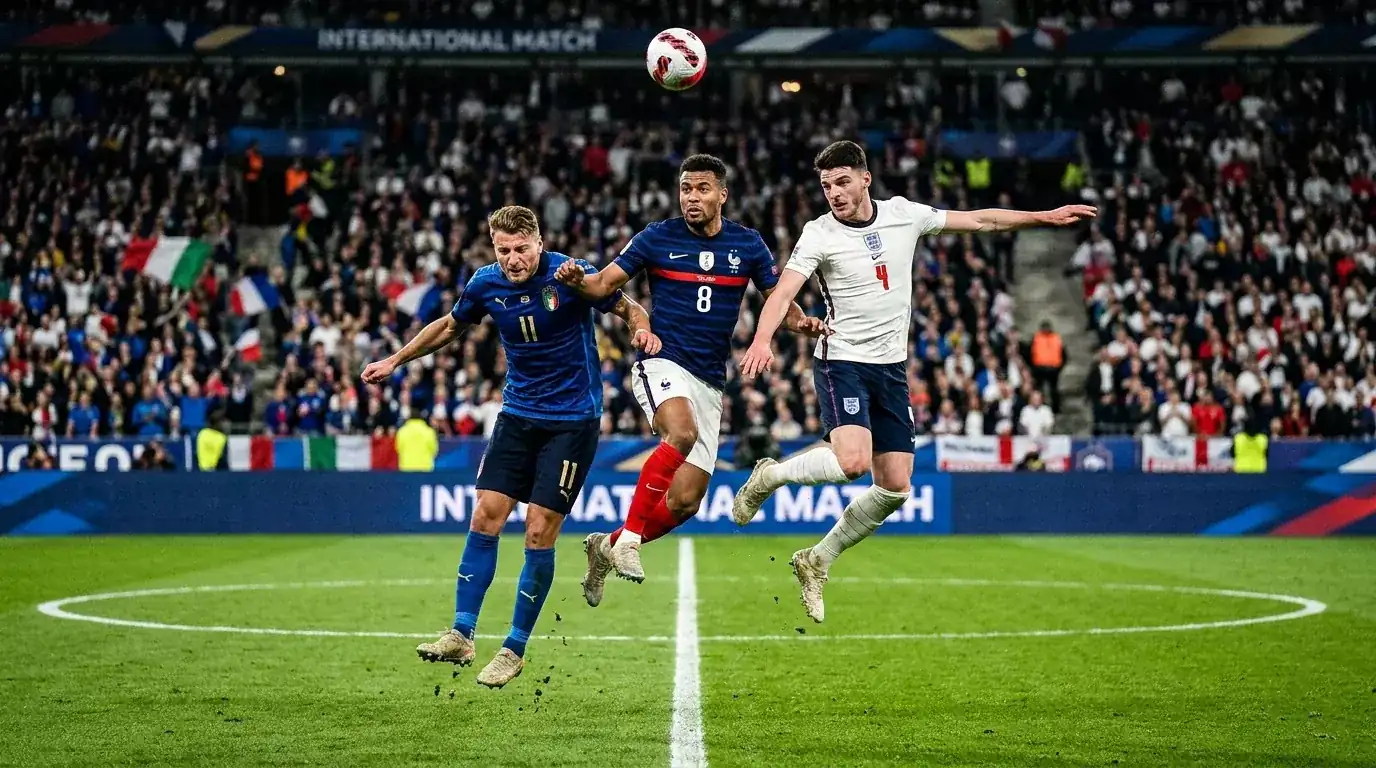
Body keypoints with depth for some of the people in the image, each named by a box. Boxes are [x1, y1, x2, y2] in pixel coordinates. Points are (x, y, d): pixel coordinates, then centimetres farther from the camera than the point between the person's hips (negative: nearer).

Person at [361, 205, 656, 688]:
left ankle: (515, 650, 3)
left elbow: (628, 309, -3)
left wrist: (643, 332, -25)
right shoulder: (486, 284, -3)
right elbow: (451, 326, 16)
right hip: (519, 412, 4)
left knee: (539, 533, -7)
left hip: (573, 419, -4)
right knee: (485, 518, -4)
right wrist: (395, 361, 19)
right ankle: (461, 636, 3)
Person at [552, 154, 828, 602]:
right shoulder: (658, 237, -1)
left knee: (686, 501, 1)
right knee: (682, 432, -37)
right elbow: (605, 284, 1)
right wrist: (578, 280, -22)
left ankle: (609, 547, 23)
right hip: (661, 363, -4)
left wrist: (802, 322, -13)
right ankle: (629, 536, -27)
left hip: (709, 381, 4)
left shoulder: (748, 245, 5)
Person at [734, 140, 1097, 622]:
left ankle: (817, 561, 15)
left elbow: (980, 220, 13)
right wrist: (762, 339, -39)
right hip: (842, 361, -5)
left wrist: (1046, 217, 12)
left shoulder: (903, 215, 3)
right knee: (853, 461, -28)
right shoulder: (818, 235, -9)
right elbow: (783, 293, -20)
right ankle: (769, 476, 0)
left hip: (891, 367, 5)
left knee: (895, 487, -1)